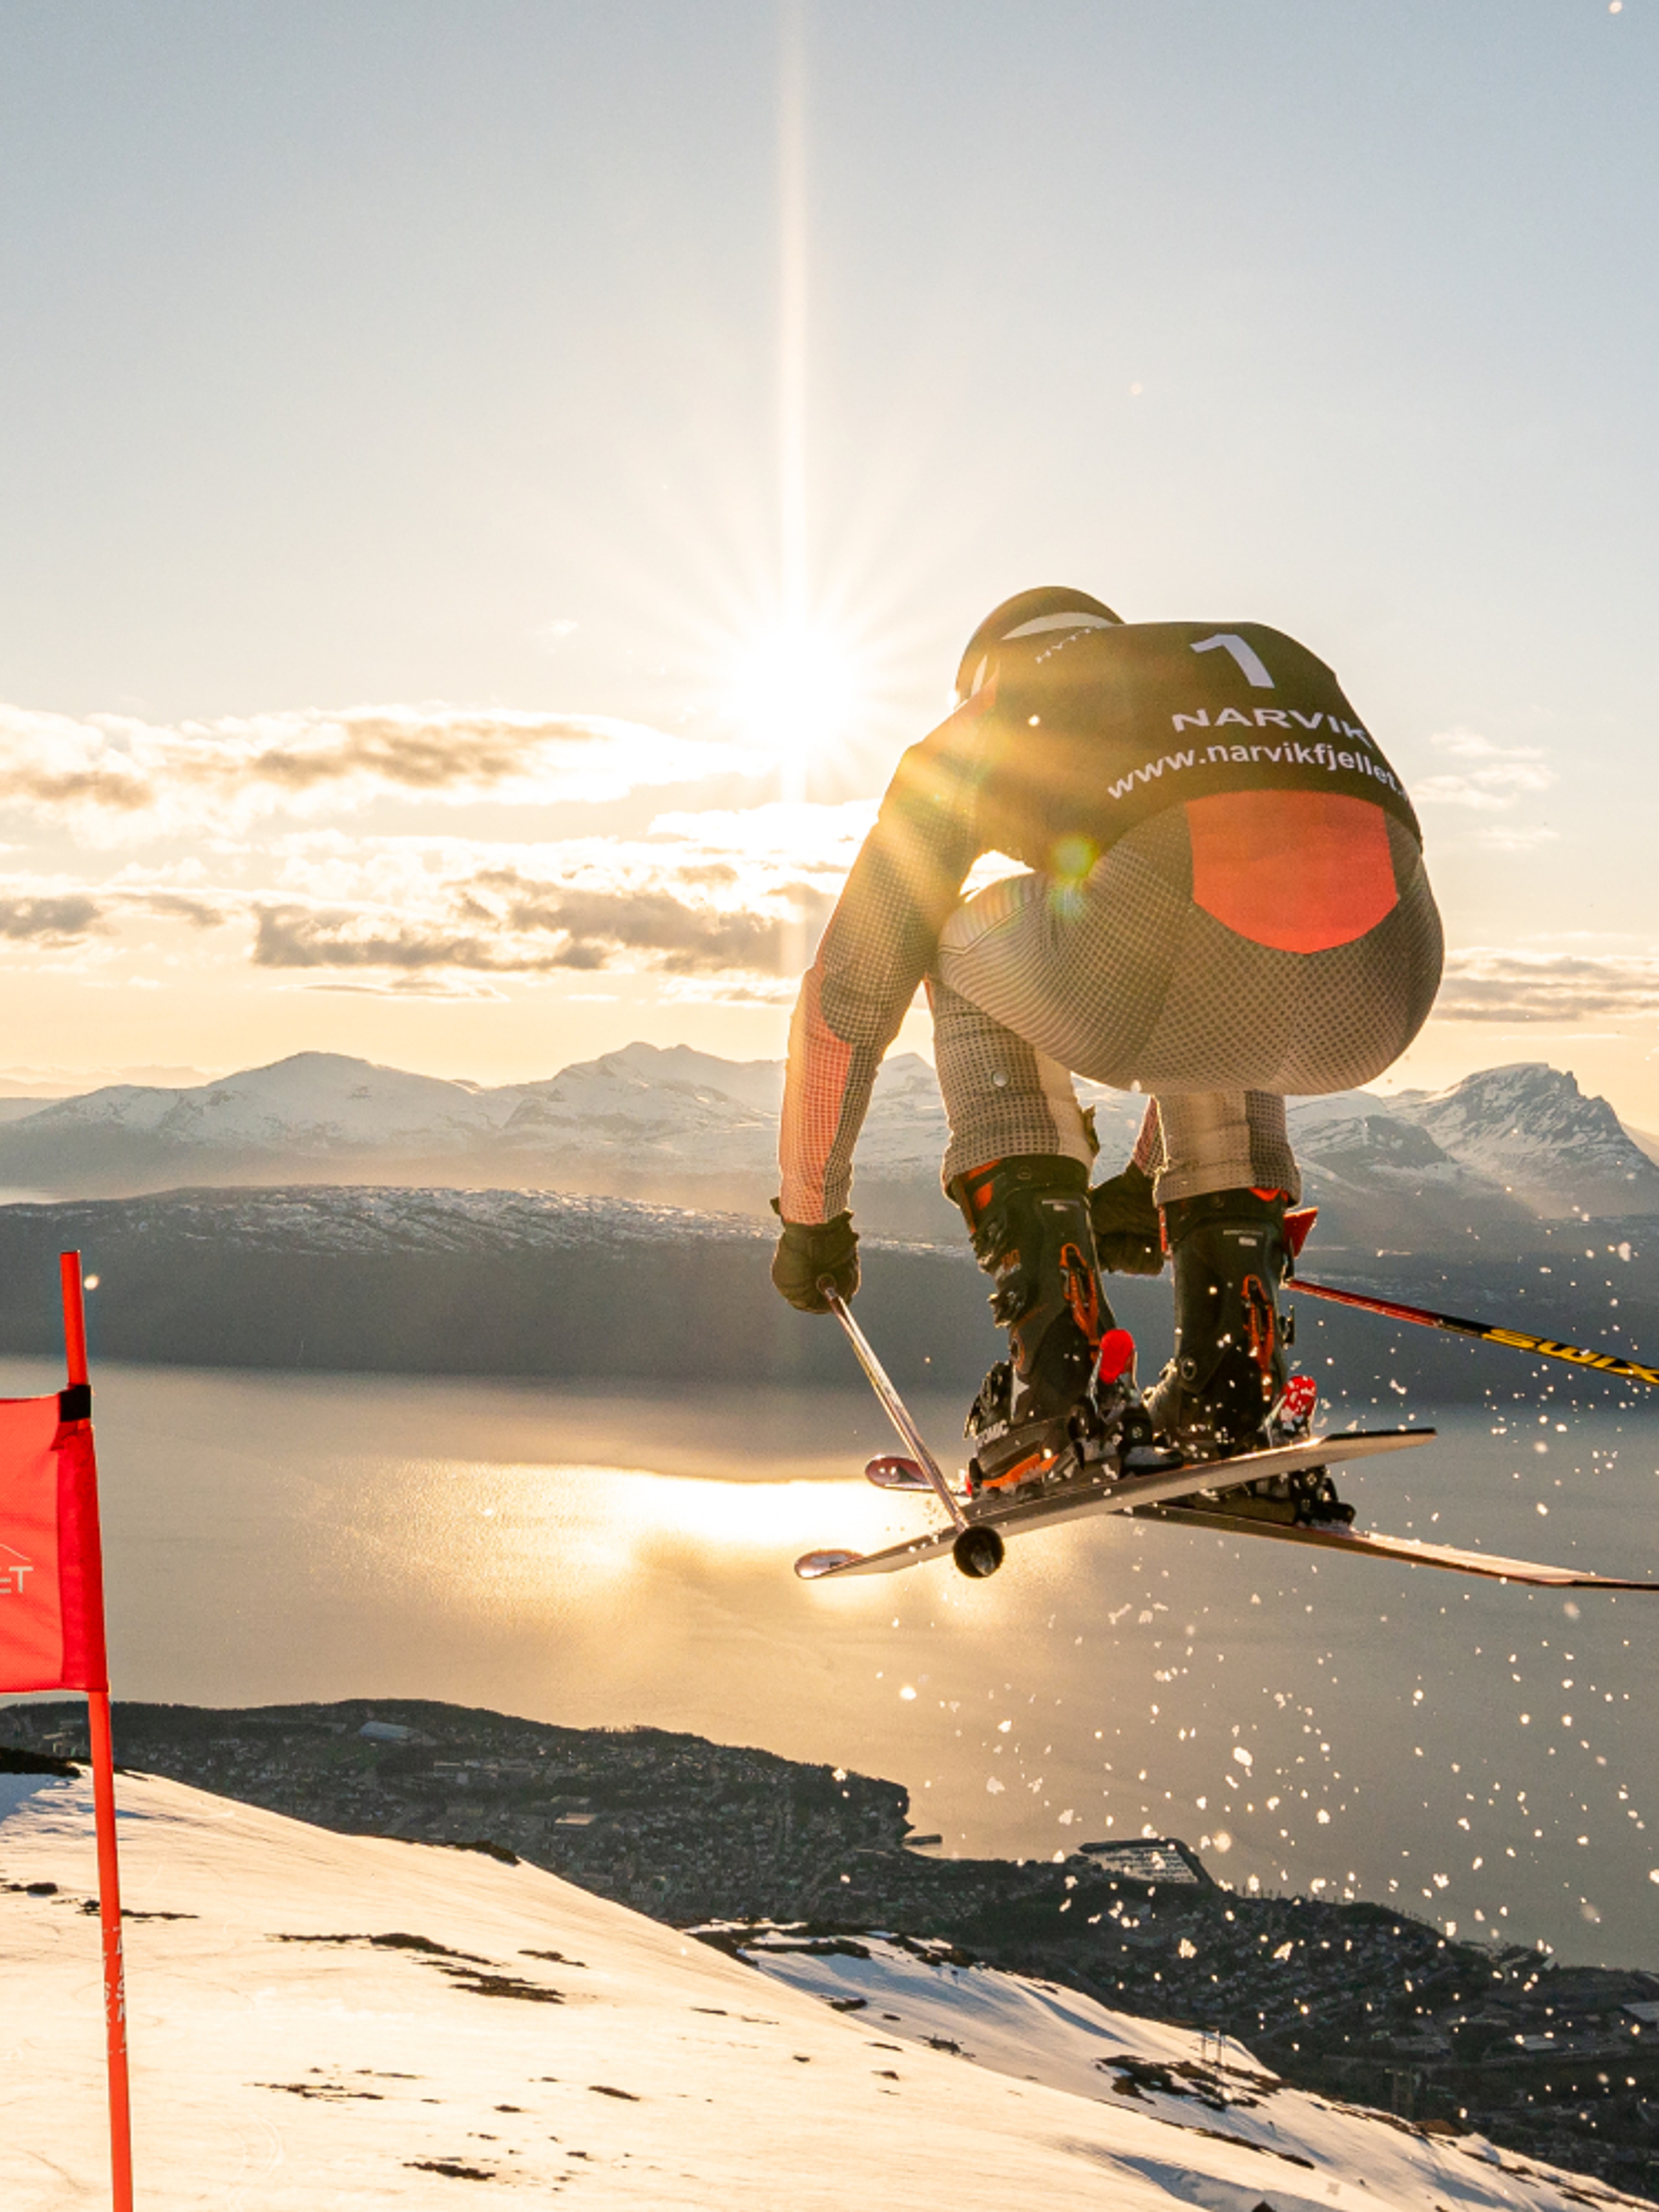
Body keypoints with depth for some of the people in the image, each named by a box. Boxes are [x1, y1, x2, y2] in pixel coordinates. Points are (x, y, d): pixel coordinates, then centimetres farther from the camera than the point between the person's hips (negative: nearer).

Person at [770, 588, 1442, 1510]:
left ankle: (1058, 1376, 17)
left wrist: (812, 1213, 50)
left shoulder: (979, 730, 31)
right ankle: (1231, 1378, 28)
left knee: (969, 948, 30)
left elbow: (849, 992, 37)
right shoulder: (1273, 657, 43)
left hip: (1185, 943, -4)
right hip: (1385, 991, 5)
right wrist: (1151, 1175, 64)